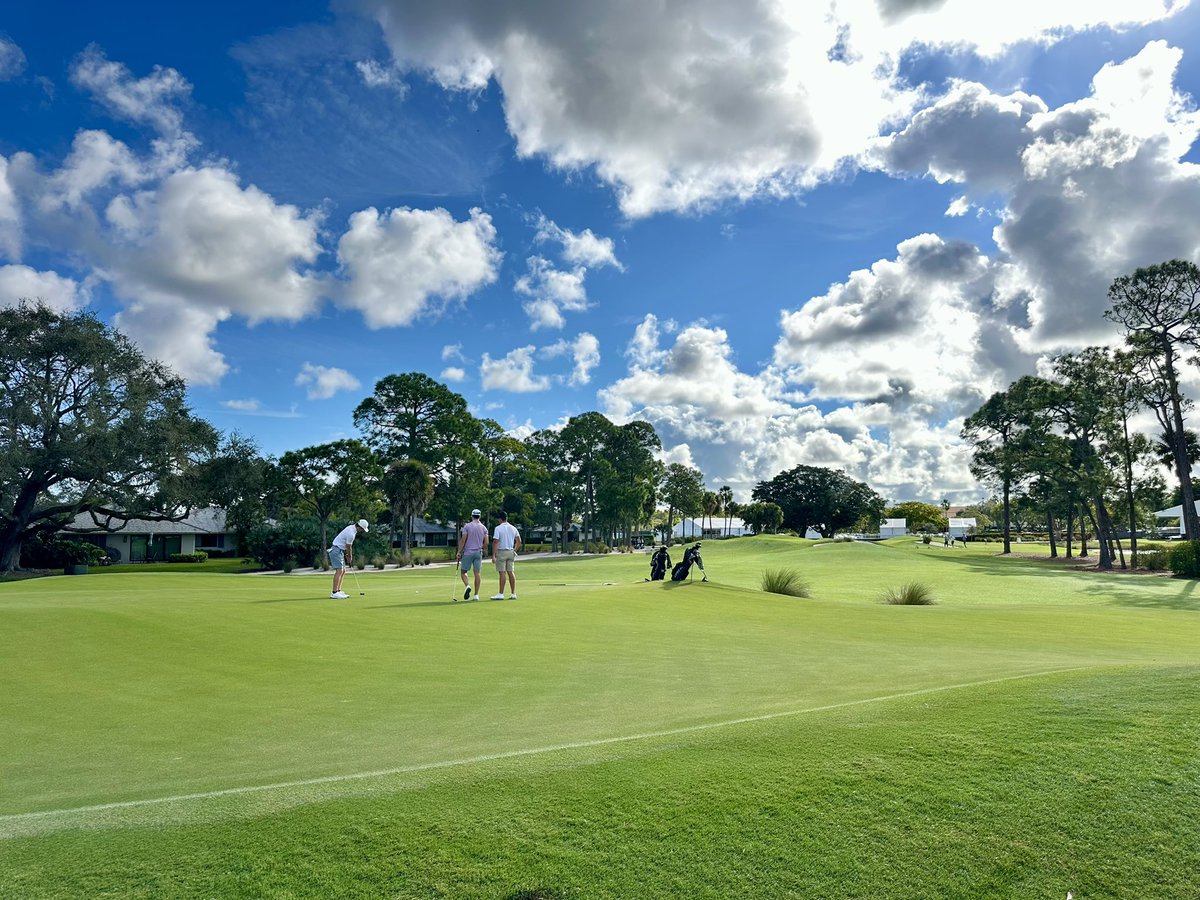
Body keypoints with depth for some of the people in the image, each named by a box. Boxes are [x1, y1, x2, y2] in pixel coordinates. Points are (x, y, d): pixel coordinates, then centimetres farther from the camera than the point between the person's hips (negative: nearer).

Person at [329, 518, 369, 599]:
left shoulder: (352, 528, 9)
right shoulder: (351, 533, -22)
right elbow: (348, 547, -10)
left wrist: (349, 555, 14)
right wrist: (350, 557, 6)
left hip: (339, 551, 11)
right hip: (336, 550, -11)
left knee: (343, 571, 11)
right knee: (339, 571, -16)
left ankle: (338, 591, 11)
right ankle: (334, 593, -21)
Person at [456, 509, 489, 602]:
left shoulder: (467, 526, -5)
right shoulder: (484, 528, 5)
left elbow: (463, 540, -10)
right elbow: (486, 543, 4)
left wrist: (459, 552, -5)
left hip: (468, 552, -3)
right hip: (478, 553, 3)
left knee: (463, 572, 8)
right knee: (477, 573, 4)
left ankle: (467, 586, -18)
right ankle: (476, 595, 2)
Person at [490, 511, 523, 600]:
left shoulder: (498, 528, -9)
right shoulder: (513, 528, 8)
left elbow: (495, 542, -15)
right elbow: (519, 541, 11)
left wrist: (493, 555, -14)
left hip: (501, 552, -5)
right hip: (511, 552, 5)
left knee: (502, 573, -4)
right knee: (511, 572, 7)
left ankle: (501, 594, -2)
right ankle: (514, 594, 7)